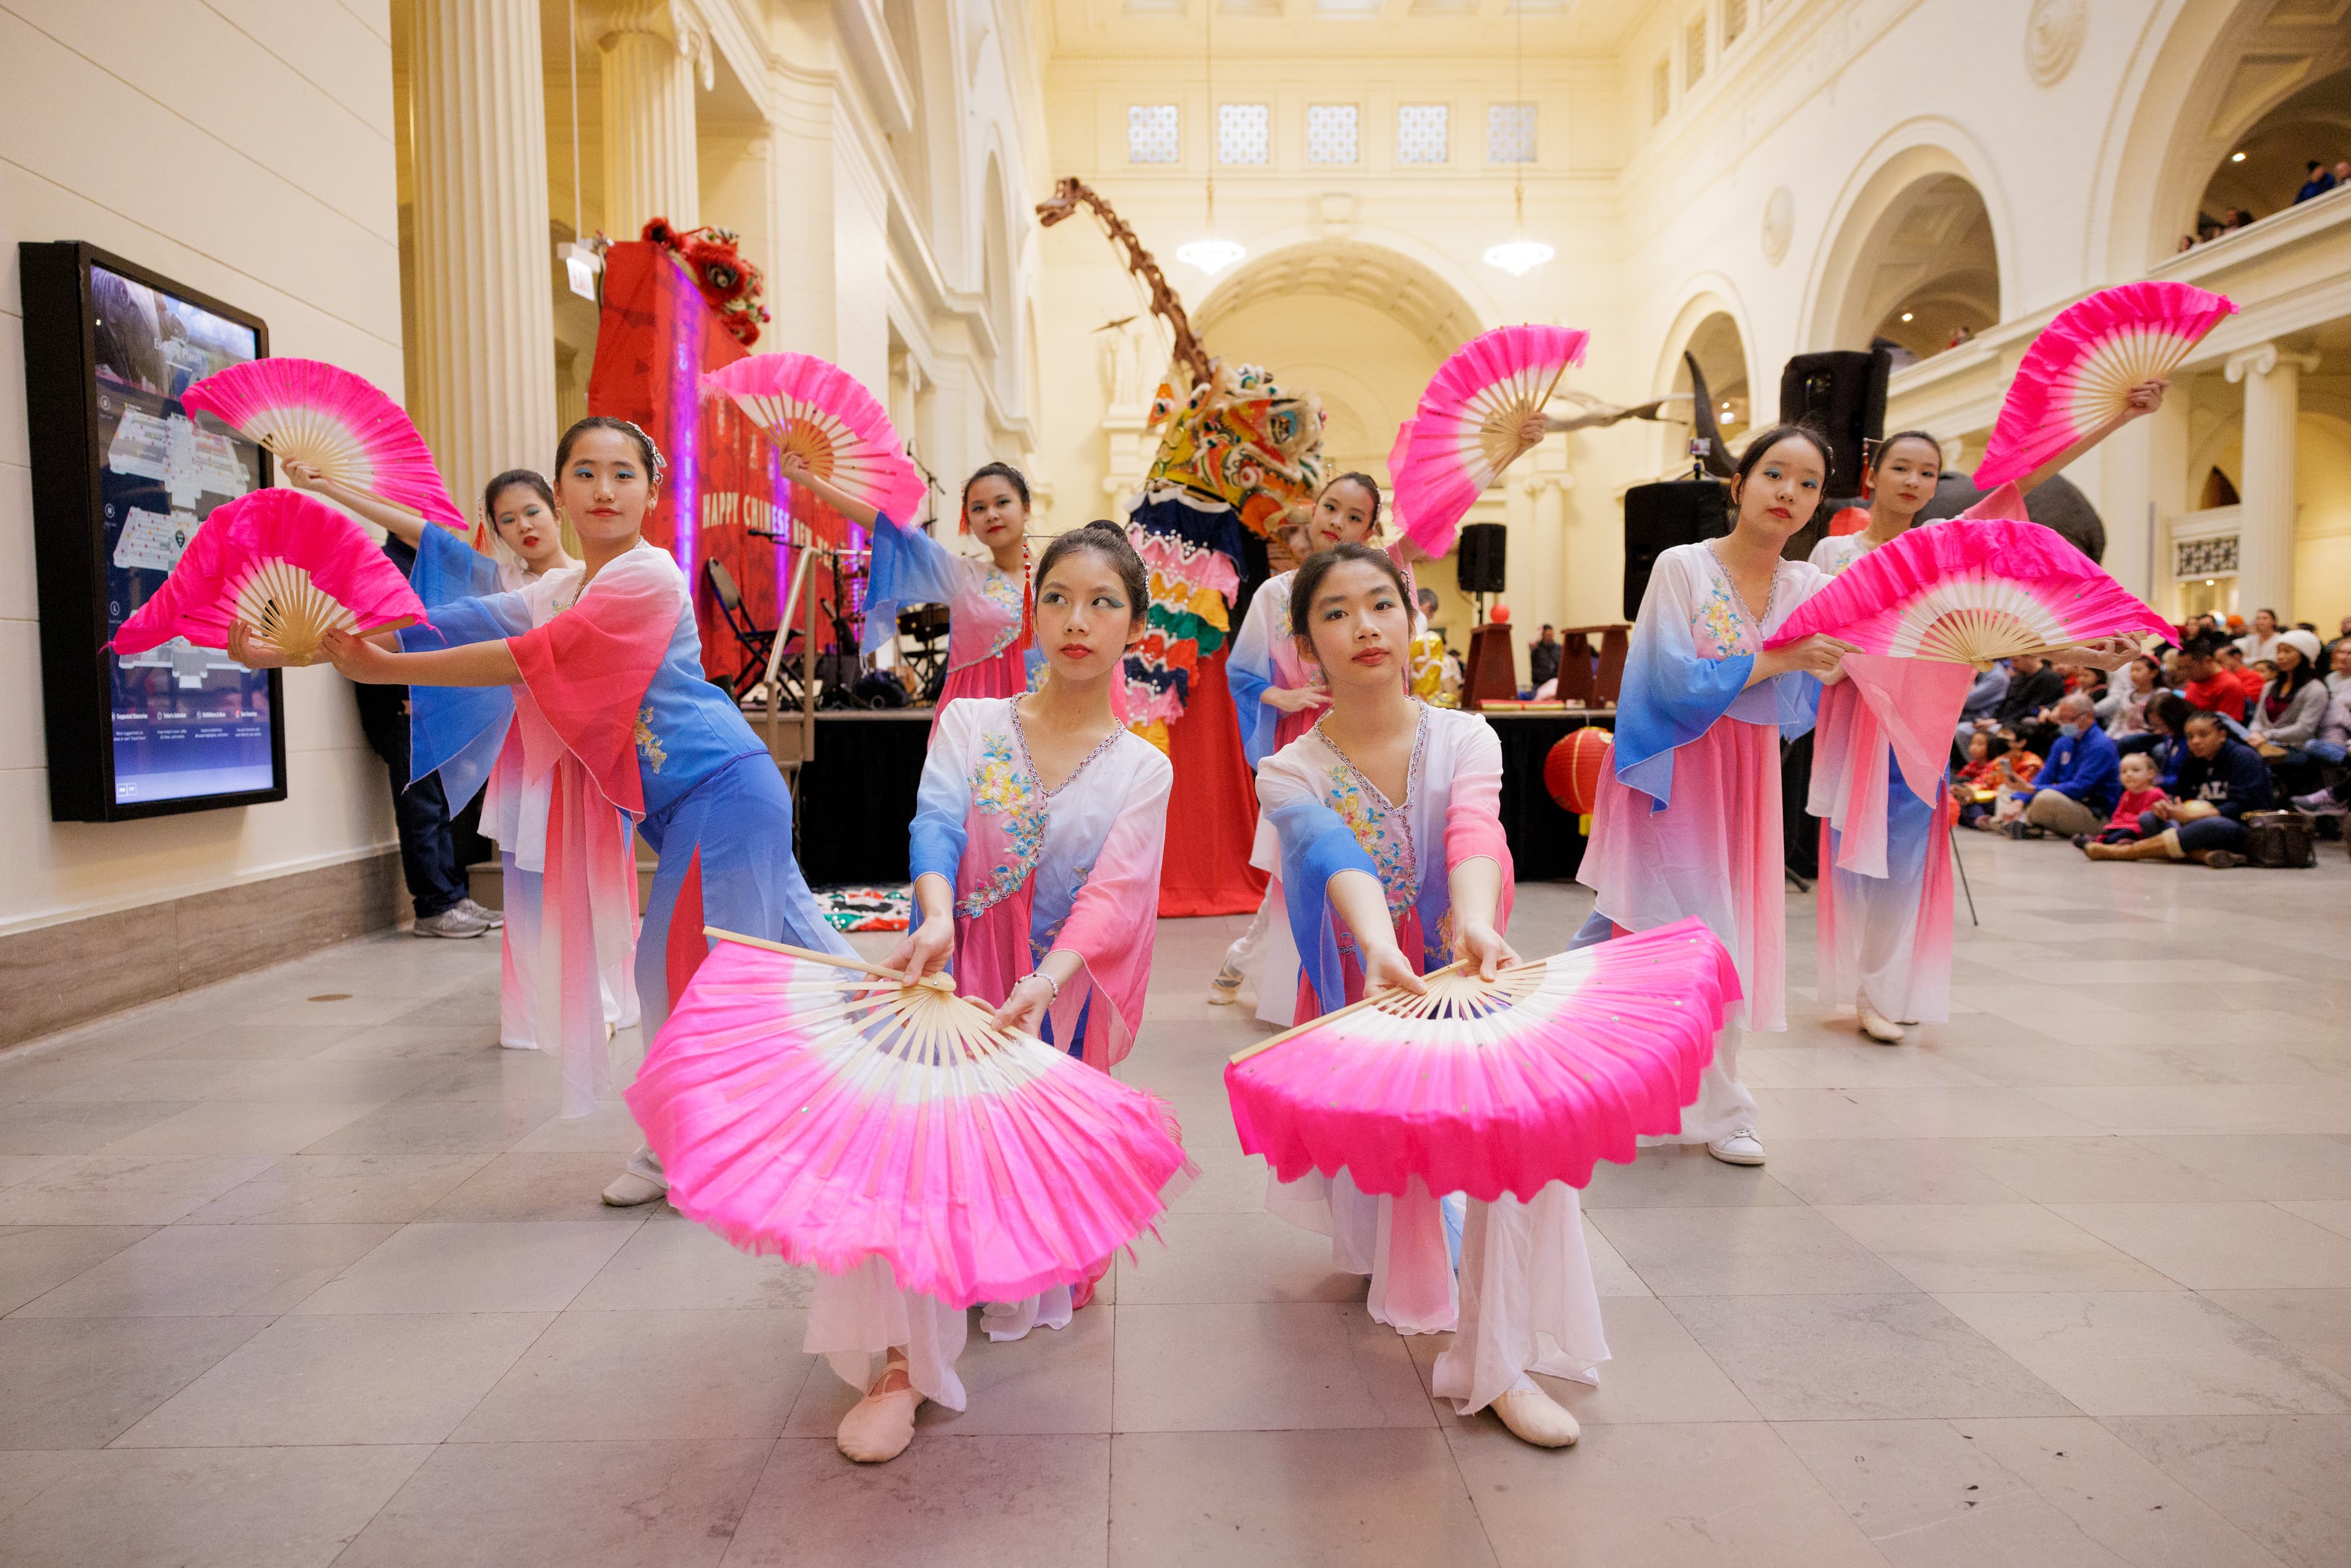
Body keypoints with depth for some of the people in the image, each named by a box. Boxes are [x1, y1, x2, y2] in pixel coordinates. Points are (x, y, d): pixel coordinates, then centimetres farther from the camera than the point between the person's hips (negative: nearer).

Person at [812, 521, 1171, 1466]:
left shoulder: (1143, 770, 3)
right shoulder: (970, 724, 4)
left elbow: (1112, 895, -12)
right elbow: (936, 824, -14)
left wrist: (1041, 985, -32)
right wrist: (936, 917, -37)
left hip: (1061, 995, 1)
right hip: (959, 972, -1)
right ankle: (902, 1362, -21)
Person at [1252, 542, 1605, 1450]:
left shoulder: (1465, 740, -5)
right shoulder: (1292, 775, -9)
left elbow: (1474, 835, -27)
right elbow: (1339, 862, -30)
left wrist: (1476, 922, -49)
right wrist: (1380, 947, -52)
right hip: (1358, 995, 0)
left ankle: (1497, 1364, -11)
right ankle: (1384, 1256, 38)